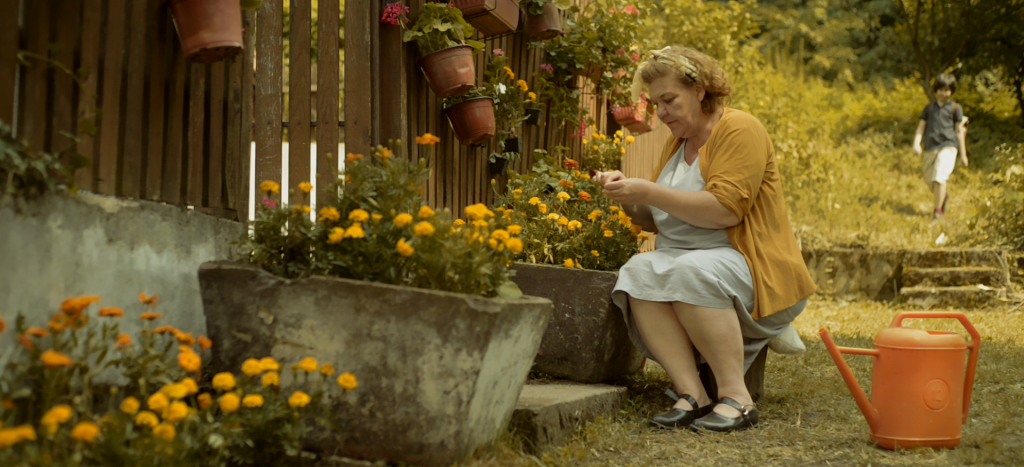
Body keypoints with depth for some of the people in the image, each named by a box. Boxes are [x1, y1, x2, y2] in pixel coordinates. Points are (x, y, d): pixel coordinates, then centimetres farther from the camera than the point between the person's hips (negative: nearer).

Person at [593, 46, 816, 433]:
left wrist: (649, 191, -20)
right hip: (685, 264, 7)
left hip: (758, 274, -7)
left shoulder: (739, 130, -8)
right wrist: (628, 196, -2)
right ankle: (692, 394, -29)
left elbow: (725, 210, -21)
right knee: (638, 272, -23)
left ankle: (736, 397, -28)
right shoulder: (677, 142, 16)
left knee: (692, 272, -36)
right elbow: (657, 220, 19)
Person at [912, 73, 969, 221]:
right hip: (930, 148, 4)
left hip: (947, 147, -4)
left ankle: (938, 210, -10)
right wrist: (916, 144, -8)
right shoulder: (929, 107, 13)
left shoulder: (955, 108, 6)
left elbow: (959, 131, 8)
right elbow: (921, 127, 10)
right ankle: (943, 195, 44)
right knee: (929, 180, 12)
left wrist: (963, 154, 8)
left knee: (939, 178, -19)